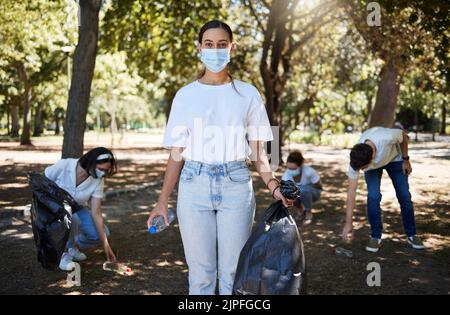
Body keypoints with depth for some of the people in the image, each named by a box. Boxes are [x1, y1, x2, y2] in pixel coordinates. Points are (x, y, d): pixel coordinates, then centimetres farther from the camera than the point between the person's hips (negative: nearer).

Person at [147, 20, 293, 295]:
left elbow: (258, 152, 6)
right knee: (201, 272, 6)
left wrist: (273, 185, -10)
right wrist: (163, 200, -2)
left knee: (233, 272, 4)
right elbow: (177, 154, 5)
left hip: (236, 186, 0)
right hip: (194, 186, 0)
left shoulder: (248, 94, 6)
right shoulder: (186, 96, 6)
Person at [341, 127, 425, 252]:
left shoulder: (388, 137, -45)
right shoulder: (355, 161, -37)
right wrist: (348, 223, -32)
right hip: (373, 167, 0)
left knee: (404, 196, -2)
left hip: (394, 158, 0)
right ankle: (375, 237, -1)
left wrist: (406, 160, -8)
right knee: (373, 197, -18)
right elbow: (351, 191, -32)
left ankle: (411, 235, 17)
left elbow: (403, 136, -19)